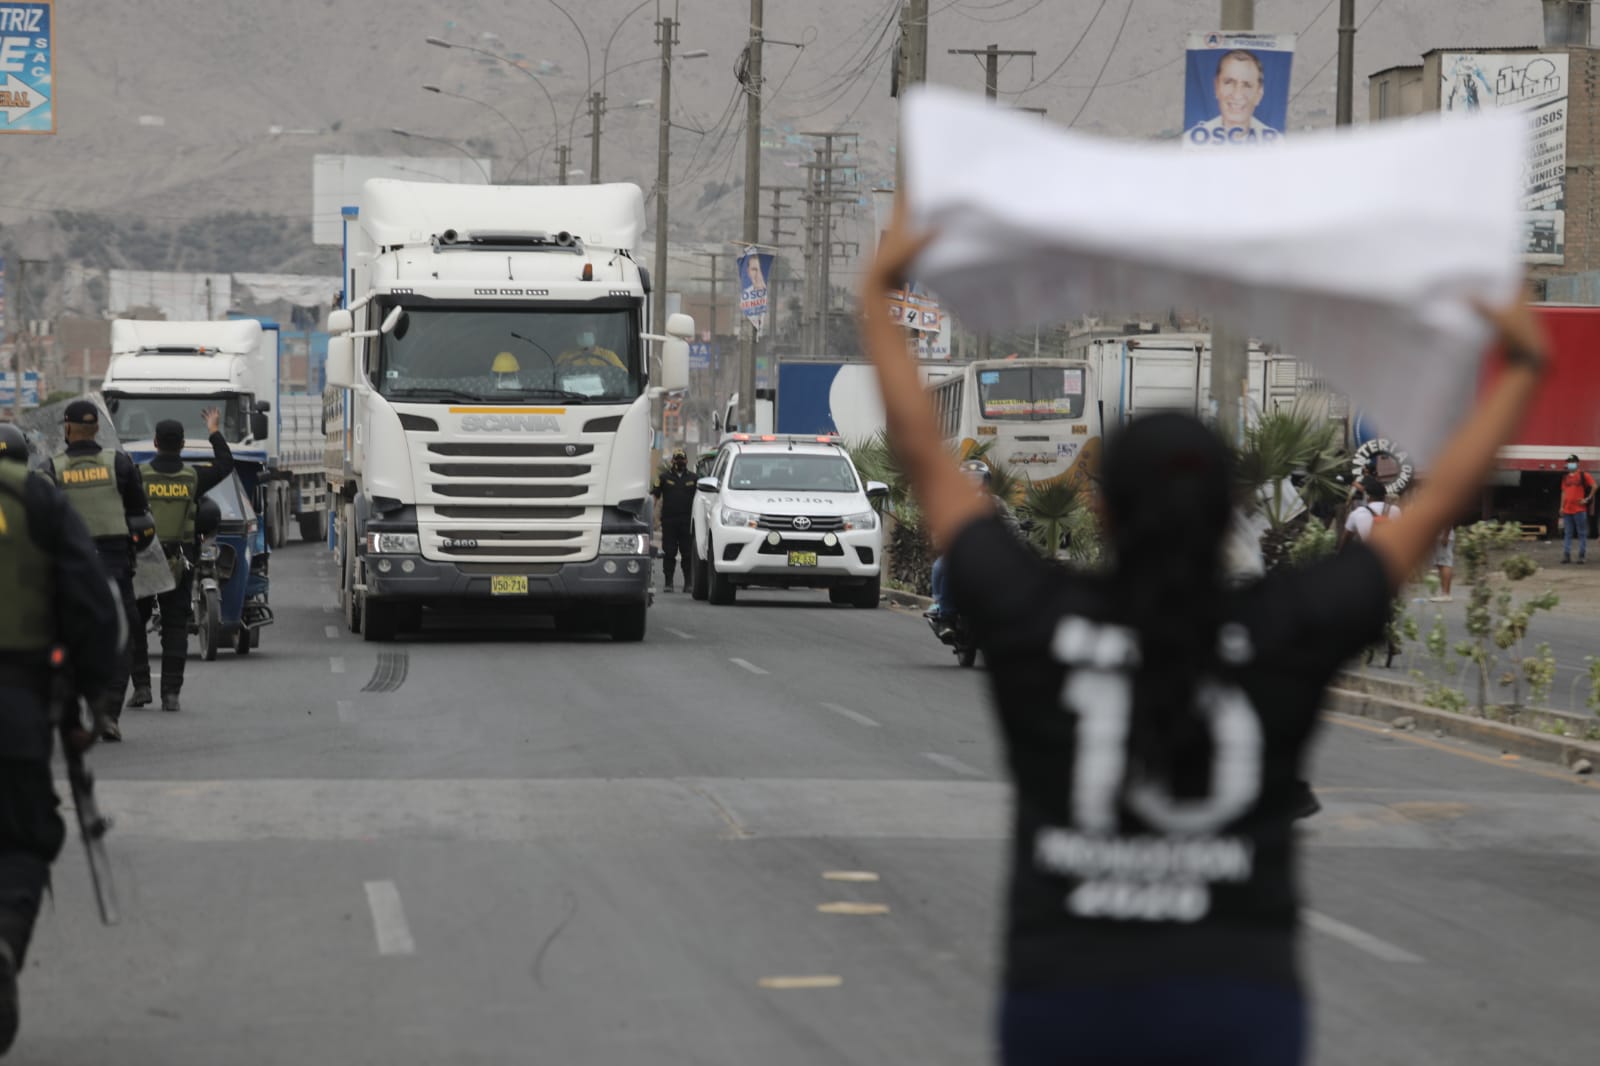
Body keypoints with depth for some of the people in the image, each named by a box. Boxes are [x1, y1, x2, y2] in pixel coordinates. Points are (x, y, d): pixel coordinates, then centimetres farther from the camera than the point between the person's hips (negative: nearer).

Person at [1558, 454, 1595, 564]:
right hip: (1567, 510, 6)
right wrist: (1562, 507, 12)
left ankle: (1582, 556, -1)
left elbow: (1594, 486, -6)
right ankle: (1566, 555, 6)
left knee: (1582, 534, -2)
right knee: (1567, 534, 5)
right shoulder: (1565, 477, 14)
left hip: (1579, 509, -5)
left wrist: (1587, 499, -8)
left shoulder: (1583, 475, -2)